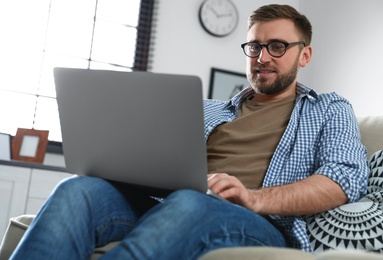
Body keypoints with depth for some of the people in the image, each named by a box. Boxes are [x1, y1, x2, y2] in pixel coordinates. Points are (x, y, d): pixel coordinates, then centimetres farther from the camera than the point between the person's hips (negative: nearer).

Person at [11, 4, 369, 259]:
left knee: (187, 204, -39)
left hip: (263, 227, -4)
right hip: (175, 212, 4)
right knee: (80, 190, -25)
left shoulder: (330, 111, 19)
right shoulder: (207, 110, 29)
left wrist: (253, 198, -17)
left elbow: (348, 178, -1)